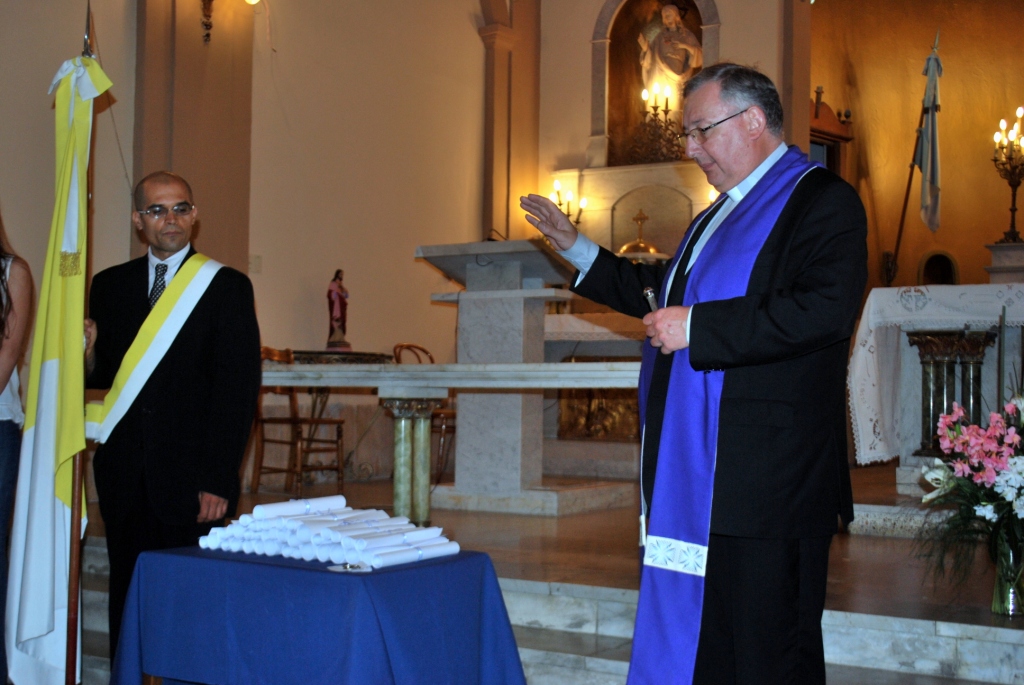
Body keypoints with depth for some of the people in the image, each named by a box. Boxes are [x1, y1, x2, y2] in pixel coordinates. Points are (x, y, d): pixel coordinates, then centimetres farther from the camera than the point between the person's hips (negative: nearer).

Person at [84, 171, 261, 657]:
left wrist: (218, 480, -10)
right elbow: (102, 376, 17)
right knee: (127, 596, 6)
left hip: (190, 479, -3)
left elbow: (238, 389, -4)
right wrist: (90, 356, -8)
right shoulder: (110, 285, 13)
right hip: (125, 475, 4)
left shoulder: (226, 287, 1)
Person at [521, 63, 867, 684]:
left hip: (766, 481, -9)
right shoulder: (726, 212, 22)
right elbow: (662, 295, 32)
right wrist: (574, 246, 28)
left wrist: (696, 328, -21)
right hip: (698, 474, 10)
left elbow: (824, 309, -24)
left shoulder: (823, 201, -8)